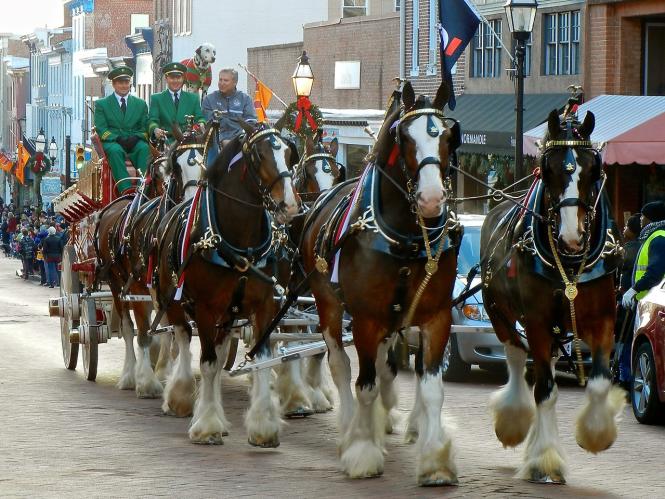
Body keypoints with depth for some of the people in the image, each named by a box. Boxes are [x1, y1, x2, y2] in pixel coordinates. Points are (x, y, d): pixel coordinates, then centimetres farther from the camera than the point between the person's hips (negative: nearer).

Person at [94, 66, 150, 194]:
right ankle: (125, 188, -49)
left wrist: (136, 137, -10)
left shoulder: (140, 104, 20)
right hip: (112, 142, -2)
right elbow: (101, 129, 3)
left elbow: (145, 127, 13)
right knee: (115, 150, -37)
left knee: (144, 148, -33)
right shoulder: (101, 104, 13)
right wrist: (117, 139, -14)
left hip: (135, 141, 2)